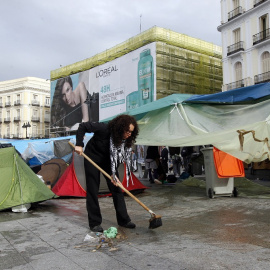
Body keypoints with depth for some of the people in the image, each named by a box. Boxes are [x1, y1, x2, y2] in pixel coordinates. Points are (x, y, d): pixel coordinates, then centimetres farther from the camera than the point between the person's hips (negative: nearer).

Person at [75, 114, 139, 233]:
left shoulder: (126, 140, -18)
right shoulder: (104, 129, -32)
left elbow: (117, 158, -16)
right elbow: (83, 126, -25)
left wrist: (114, 174, -24)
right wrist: (79, 145, -28)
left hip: (107, 161, 5)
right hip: (92, 158, -4)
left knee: (116, 188, 2)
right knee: (92, 191, -4)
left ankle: (123, 219, 12)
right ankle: (94, 223, 6)